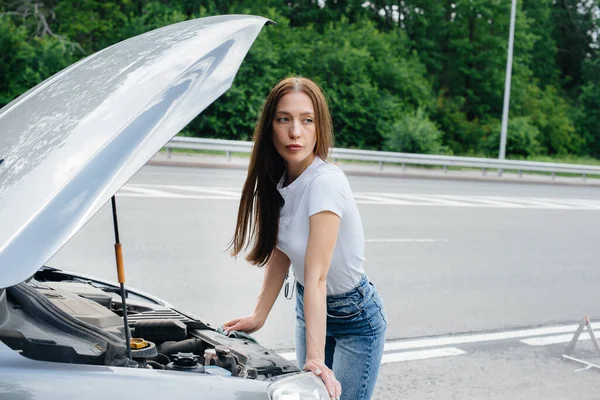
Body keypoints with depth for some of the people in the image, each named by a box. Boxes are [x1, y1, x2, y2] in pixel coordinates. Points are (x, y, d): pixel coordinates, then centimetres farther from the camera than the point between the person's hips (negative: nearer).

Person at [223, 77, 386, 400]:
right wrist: (258, 317, -1)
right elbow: (281, 255, 2)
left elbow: (316, 278, -34)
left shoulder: (325, 182, -29)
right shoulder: (279, 179, -6)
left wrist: (316, 359, -35)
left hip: (353, 317, -7)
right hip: (308, 308, 7)